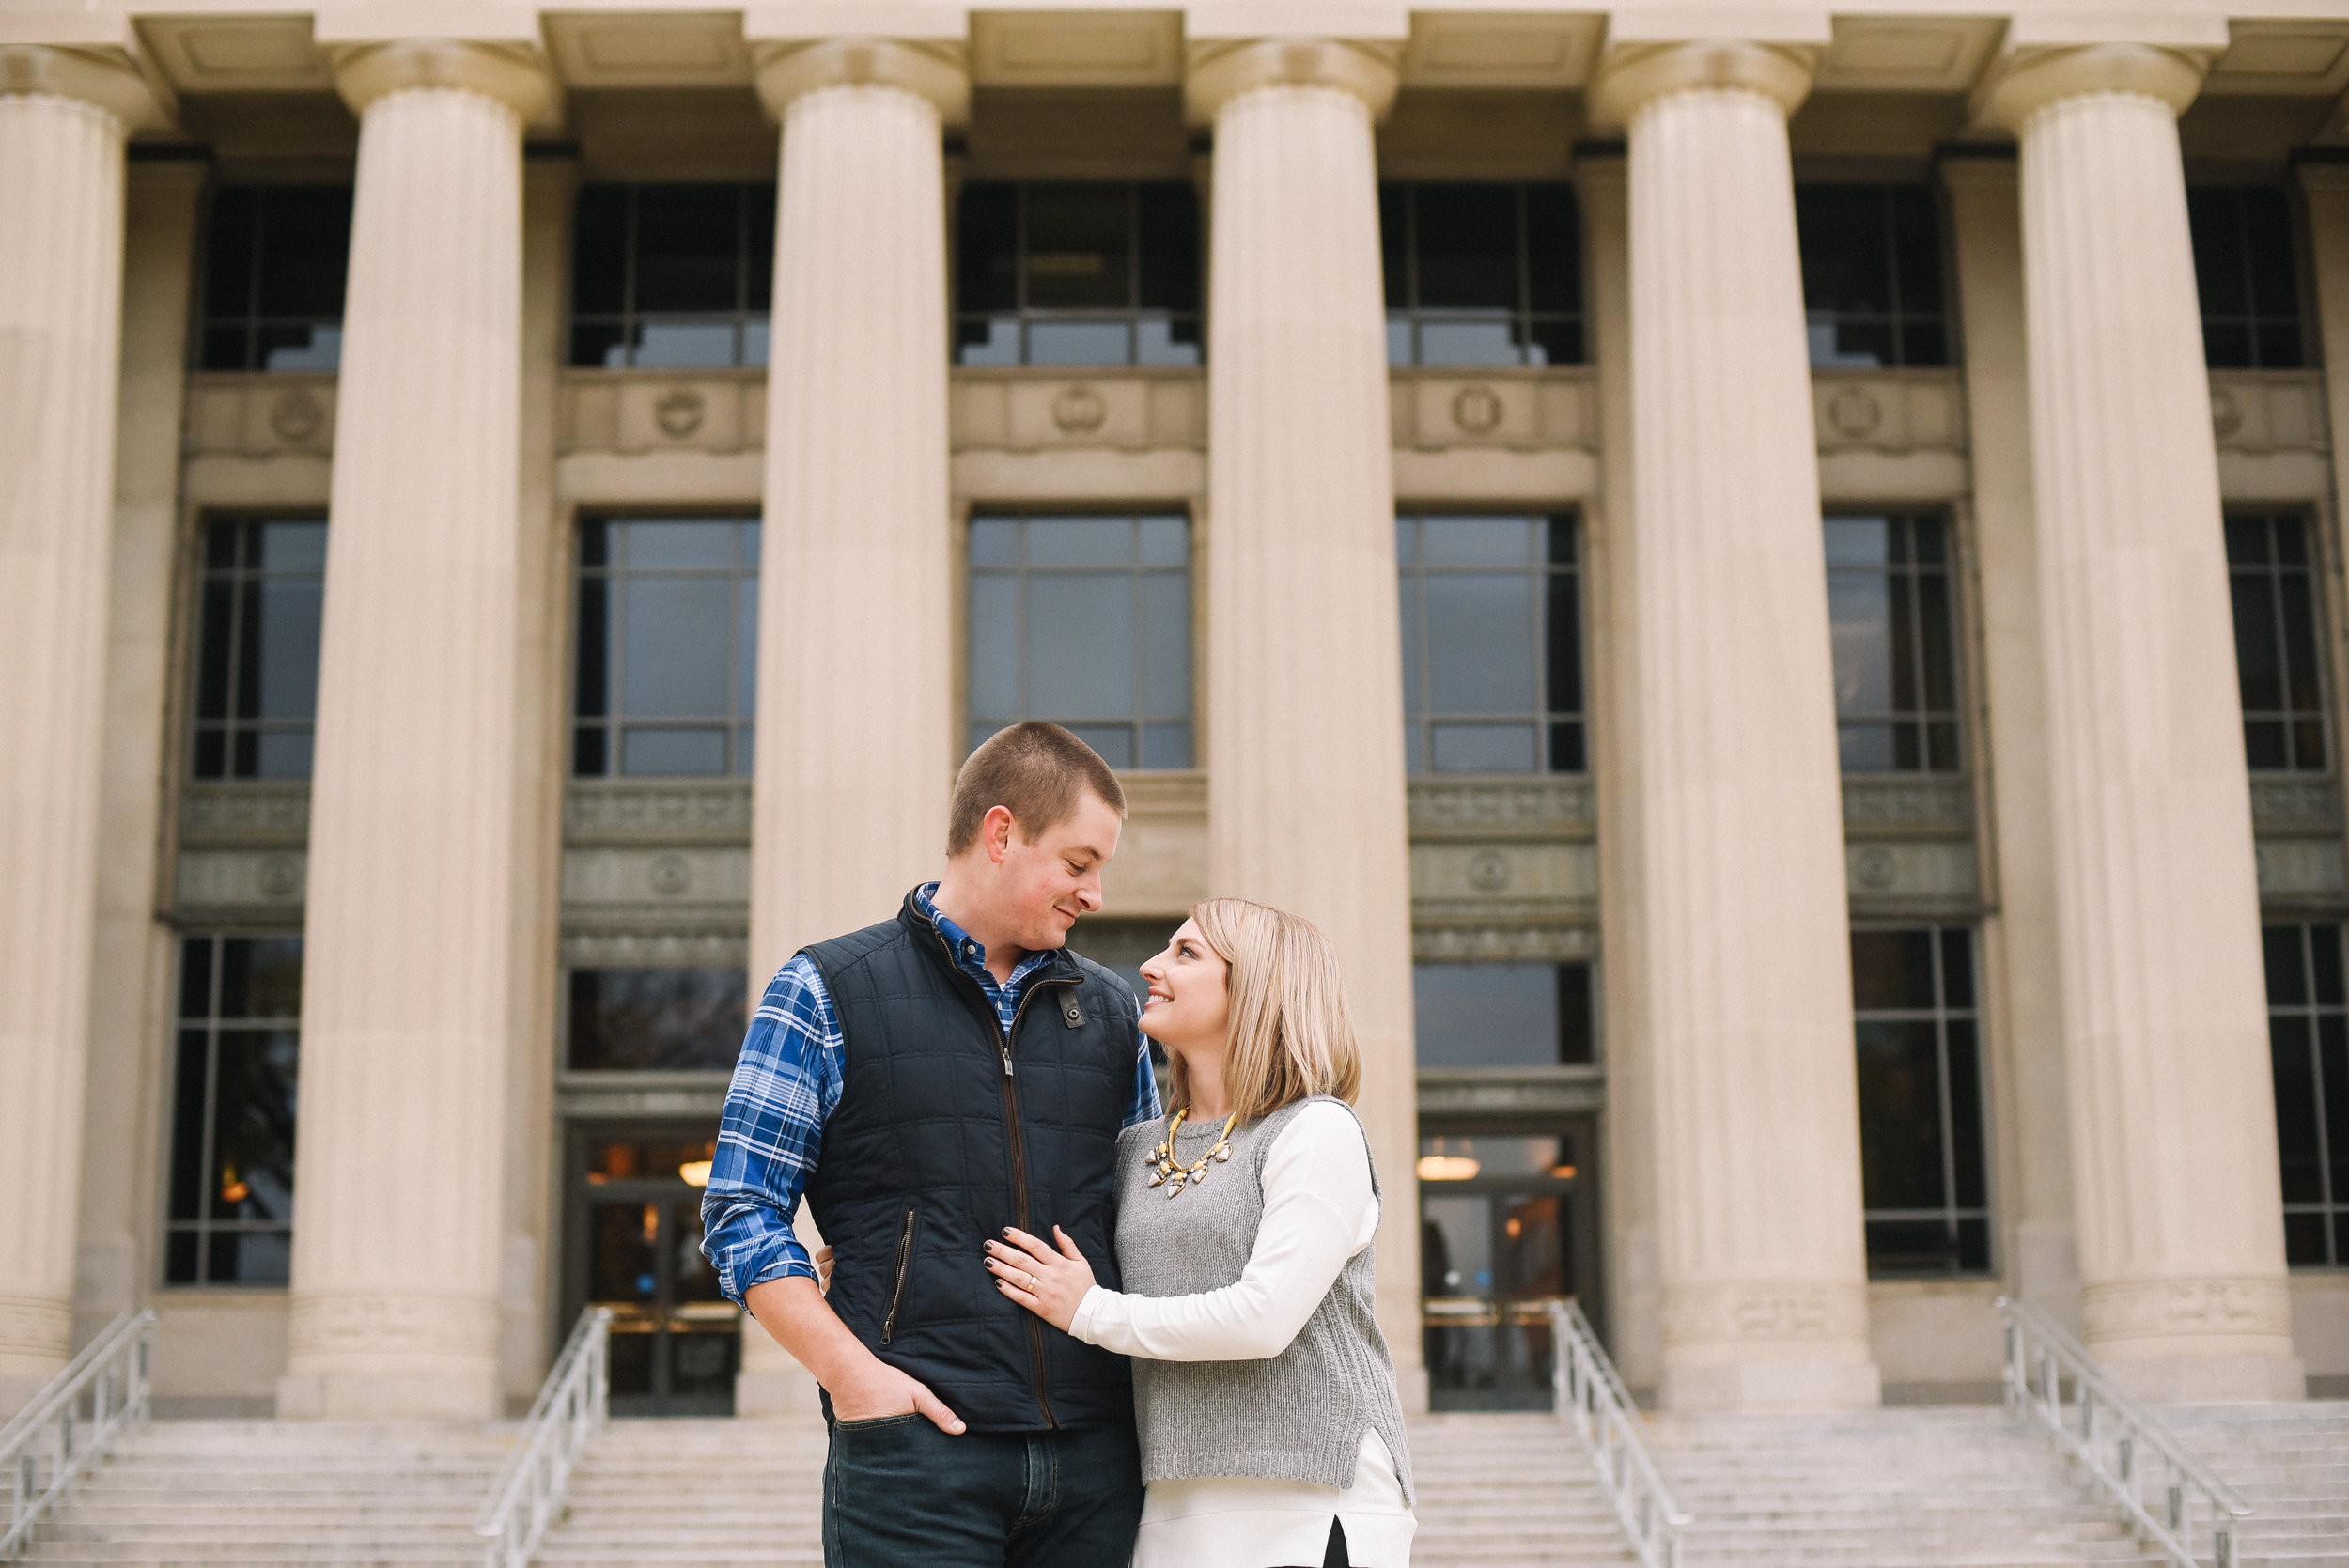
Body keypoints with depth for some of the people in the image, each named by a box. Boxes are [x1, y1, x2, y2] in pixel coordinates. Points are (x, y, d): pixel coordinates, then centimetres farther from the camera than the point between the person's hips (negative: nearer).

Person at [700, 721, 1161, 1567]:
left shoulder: (1110, 1011, 17)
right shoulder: (825, 994, 4)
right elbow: (741, 1213, 0)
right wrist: (852, 1373, -11)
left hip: (1095, 1455, 4)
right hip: (916, 1445, -4)